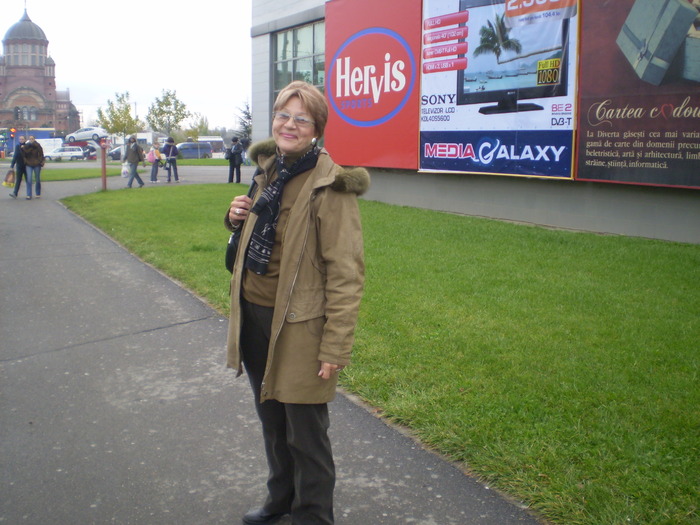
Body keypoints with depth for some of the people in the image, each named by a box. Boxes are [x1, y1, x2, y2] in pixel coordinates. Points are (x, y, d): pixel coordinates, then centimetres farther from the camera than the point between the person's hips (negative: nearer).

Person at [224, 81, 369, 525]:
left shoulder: (329, 185, -17)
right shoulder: (269, 169, 8)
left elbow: (346, 273, -18)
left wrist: (335, 347, -20)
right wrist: (240, 217, 1)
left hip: (298, 326, -8)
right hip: (254, 316, 8)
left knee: (305, 433, 6)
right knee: (272, 420, 23)